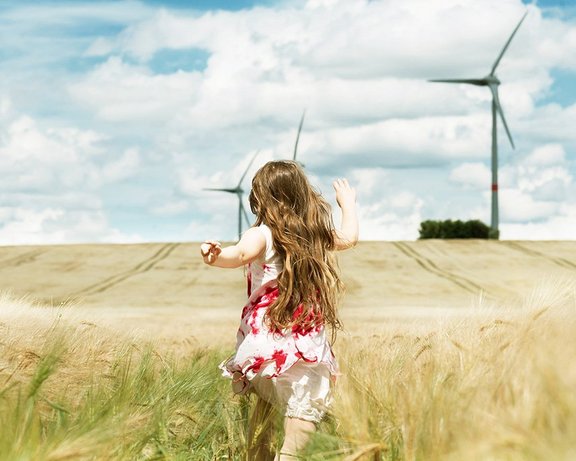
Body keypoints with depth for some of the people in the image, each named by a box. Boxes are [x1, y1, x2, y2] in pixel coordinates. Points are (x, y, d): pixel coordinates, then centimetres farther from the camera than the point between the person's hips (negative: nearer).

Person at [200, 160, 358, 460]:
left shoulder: (262, 235, -8)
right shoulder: (317, 234, 5)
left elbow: (242, 254, -30)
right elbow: (349, 237, 24)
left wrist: (217, 256, -46)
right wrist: (348, 203, 38)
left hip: (265, 342, -1)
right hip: (306, 343, 1)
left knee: (265, 399, 17)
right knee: (305, 407, 0)